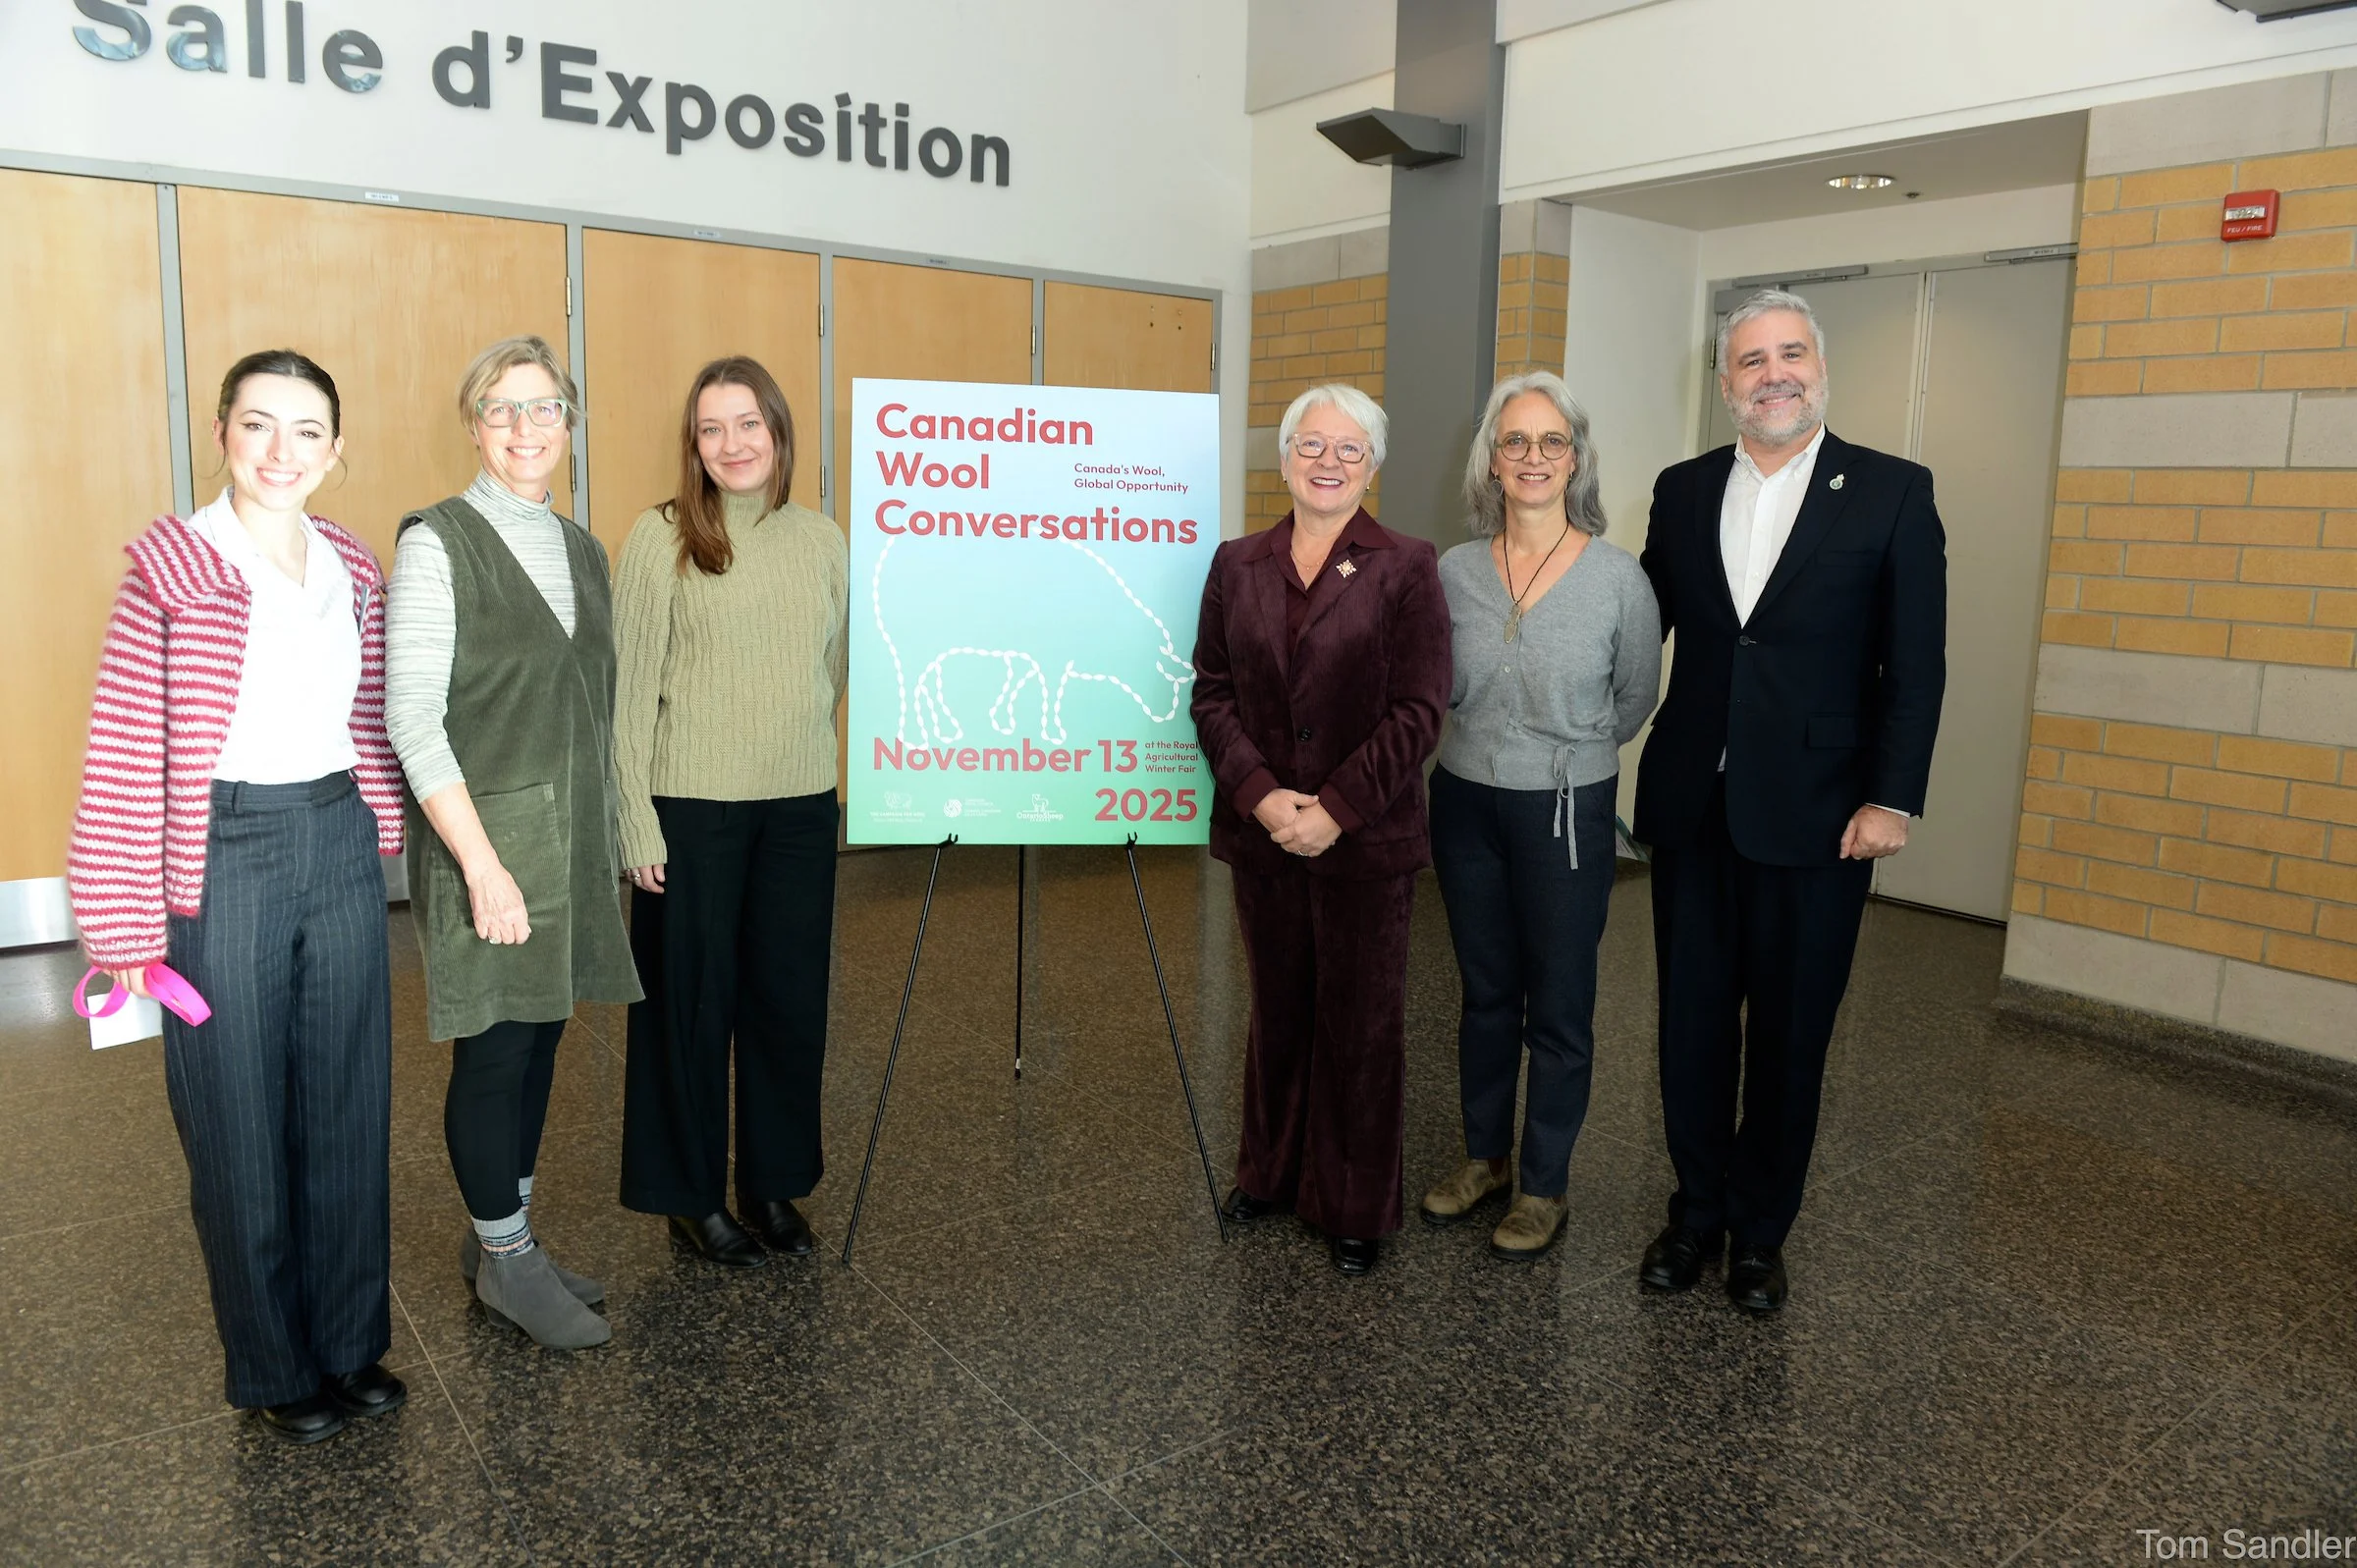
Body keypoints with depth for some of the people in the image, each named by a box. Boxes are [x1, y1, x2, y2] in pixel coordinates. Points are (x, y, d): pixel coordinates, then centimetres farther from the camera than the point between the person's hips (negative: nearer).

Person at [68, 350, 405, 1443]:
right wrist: (125, 924, -11)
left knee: (349, 1107, 13)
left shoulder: (352, 570, 6)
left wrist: (377, 846, 11)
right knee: (241, 1124, 8)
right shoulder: (173, 564, -9)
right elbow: (126, 749, -10)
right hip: (224, 859, -5)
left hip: (341, 850, 5)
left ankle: (351, 1343, 30)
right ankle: (274, 1369, 27)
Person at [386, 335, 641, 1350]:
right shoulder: (436, 544, -9)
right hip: (485, 838, -6)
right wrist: (482, 862, -19)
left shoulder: (582, 551, 11)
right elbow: (412, 717, -14)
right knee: (495, 1052, 2)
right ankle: (507, 1259, 19)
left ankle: (499, 1239, 29)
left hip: (573, 838, 6)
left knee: (539, 1040, 13)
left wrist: (612, 834, 10)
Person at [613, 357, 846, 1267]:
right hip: (692, 807, -3)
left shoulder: (822, 539, 7)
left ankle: (774, 1182, 29)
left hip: (801, 807, 4)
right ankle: (691, 1196, 25)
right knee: (692, 998, 7)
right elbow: (630, 686, -6)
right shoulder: (662, 537, -5)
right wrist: (636, 821, -10)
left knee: (791, 995, 10)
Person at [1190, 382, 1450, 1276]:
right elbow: (1212, 692, 3)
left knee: (1360, 1025, 7)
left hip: (1365, 842, -3)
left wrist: (1335, 809, -16)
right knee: (1277, 1013, 16)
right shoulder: (1238, 566, 7)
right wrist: (1260, 794, -12)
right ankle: (1272, 1174, 35)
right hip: (1262, 834, 3)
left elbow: (1417, 709, -9)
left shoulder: (1406, 569, -3)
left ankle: (1354, 1208, 22)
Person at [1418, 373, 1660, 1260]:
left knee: (1558, 1007, 8)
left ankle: (1544, 1186, 25)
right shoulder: (1454, 571, -3)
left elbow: (1636, 700, 3)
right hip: (1466, 804, 3)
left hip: (1566, 813, -3)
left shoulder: (1618, 577, -11)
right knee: (1485, 994, 17)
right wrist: (1492, 751, 9)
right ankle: (1484, 1158, 34)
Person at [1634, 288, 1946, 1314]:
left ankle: (1760, 1227, 26)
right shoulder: (1682, 491, 7)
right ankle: (1697, 1208, 30)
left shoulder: (1892, 492, -2)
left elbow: (1916, 665, -5)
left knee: (1790, 1034, 9)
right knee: (1691, 1023, 12)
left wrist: (1893, 798, -10)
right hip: (1690, 806, 3)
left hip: (1815, 815, -3)